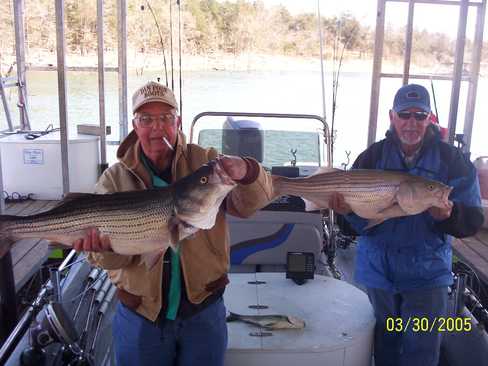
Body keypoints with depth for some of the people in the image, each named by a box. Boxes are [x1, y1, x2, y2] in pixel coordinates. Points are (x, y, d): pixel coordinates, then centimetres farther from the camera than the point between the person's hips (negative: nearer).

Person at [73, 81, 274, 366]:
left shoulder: (206, 162, -5)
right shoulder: (115, 178, -4)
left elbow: (248, 205, -17)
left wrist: (246, 173, -38)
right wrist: (107, 247, -32)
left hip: (203, 309, 0)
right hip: (141, 313, 0)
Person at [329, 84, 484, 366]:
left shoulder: (452, 160, -7)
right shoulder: (373, 157, -2)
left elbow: (473, 221, -10)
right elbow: (360, 220, -4)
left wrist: (447, 215, -31)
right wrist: (348, 209, -27)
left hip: (427, 274, -1)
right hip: (379, 269, 2)